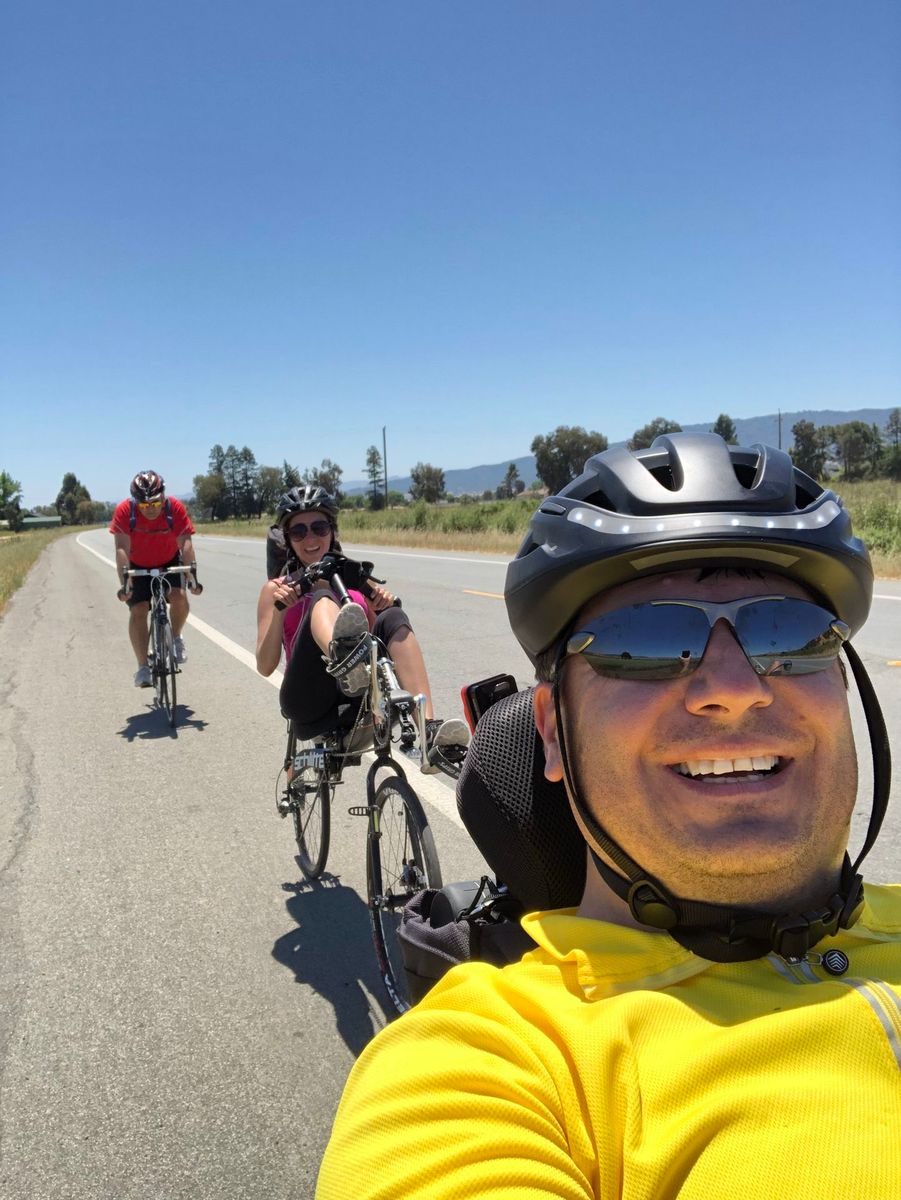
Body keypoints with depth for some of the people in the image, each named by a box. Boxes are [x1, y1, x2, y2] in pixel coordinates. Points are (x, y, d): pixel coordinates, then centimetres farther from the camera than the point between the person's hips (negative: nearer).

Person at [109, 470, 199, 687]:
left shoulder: (175, 508, -25)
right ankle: (143, 667, -8)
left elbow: (185, 542, -31)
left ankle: (176, 637, 4)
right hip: (138, 567, 0)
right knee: (138, 610, -14)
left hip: (169, 563, 0)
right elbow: (122, 548, -31)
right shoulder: (124, 510, -26)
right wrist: (124, 582, -41)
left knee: (179, 596, -25)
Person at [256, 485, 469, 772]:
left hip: (360, 695, 3)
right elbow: (265, 666, 2)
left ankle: (429, 731, -39)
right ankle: (342, 659, -61)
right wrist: (279, 610, -12)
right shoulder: (277, 588, 12)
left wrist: (385, 606, -9)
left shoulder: (355, 576, 18)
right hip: (310, 700, -2)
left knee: (394, 618, -23)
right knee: (322, 599, -23)